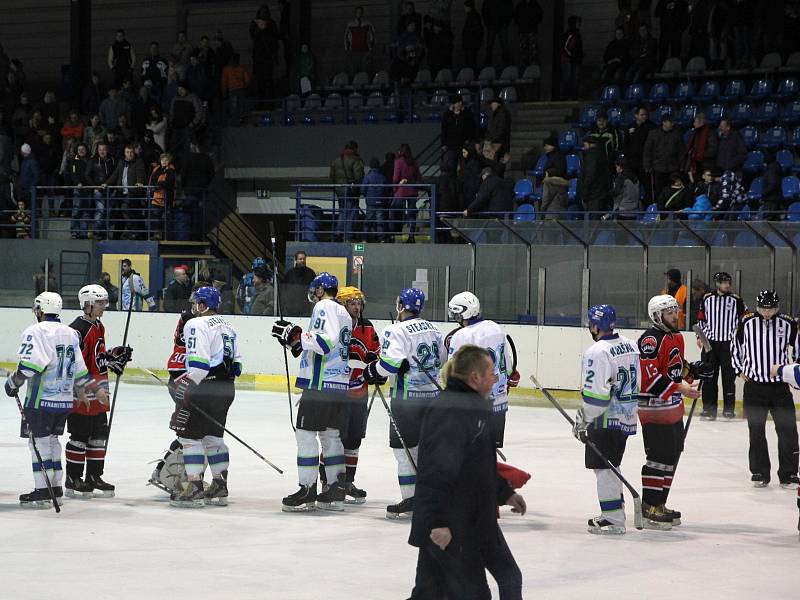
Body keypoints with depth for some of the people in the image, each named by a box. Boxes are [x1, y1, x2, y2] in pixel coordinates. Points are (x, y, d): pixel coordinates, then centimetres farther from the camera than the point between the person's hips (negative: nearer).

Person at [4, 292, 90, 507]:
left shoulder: (36, 331, -11)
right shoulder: (71, 334, 12)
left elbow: (29, 365, -21)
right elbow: (79, 369, 18)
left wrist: (13, 383, -7)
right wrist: (81, 391, 31)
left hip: (42, 400, -7)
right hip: (64, 399, 7)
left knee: (40, 441, -4)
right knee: (52, 440, 17)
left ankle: (42, 491, -6)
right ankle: (55, 487, 19)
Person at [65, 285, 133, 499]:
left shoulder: (99, 327, 12)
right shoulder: (78, 330, -19)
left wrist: (114, 355, 7)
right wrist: (95, 388, -25)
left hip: (98, 395, 9)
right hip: (81, 394, -9)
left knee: (99, 436, 12)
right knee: (79, 437, -2)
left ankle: (94, 477, 20)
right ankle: (73, 479, 7)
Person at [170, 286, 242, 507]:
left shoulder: (196, 325, -10)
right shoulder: (228, 327, 17)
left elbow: (198, 363, -20)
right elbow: (236, 363, 18)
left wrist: (185, 388, -18)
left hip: (205, 387, -9)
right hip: (226, 389, 9)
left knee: (190, 436, -3)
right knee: (213, 436, 17)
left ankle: (194, 489, -7)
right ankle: (220, 488, 19)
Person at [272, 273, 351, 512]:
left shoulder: (324, 307, -9)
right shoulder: (344, 313, 21)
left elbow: (326, 341, -23)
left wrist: (297, 335, -19)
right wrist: (296, 341, 18)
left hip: (320, 382, -9)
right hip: (339, 384, 9)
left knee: (306, 433, -6)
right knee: (330, 434, 13)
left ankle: (307, 490, -8)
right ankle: (335, 491, 13)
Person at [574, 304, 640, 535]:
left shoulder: (597, 352, -20)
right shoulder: (630, 346, 8)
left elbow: (595, 394, -22)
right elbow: (638, 383, 16)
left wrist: (582, 420, -12)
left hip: (606, 420, -9)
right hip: (628, 418, 9)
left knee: (603, 468, -3)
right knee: (611, 465, 19)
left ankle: (613, 519, -5)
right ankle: (615, 512, 26)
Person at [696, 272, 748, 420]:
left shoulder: (735, 300, 1)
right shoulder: (707, 299, 6)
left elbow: (745, 317, 8)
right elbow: (701, 318, 14)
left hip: (729, 343, -1)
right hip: (710, 341, 1)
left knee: (729, 375, 0)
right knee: (709, 375, 2)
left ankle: (729, 408, 7)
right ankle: (709, 408, 7)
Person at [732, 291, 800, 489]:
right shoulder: (747, 323, -2)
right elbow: (735, 346, 14)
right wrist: (740, 370, 9)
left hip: (780, 385, 0)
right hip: (754, 385, 0)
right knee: (756, 431, 6)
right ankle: (759, 472, 15)